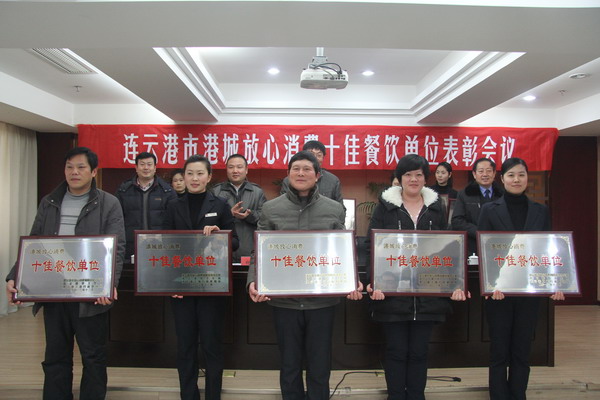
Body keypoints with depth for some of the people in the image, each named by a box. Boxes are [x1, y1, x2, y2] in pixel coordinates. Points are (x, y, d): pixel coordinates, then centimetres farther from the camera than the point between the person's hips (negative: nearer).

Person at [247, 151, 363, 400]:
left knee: (320, 366, 13)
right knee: (289, 365, 15)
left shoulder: (335, 210, 3)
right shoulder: (271, 209, 2)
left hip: (322, 300, 0)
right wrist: (253, 281, -16)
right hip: (284, 300, 0)